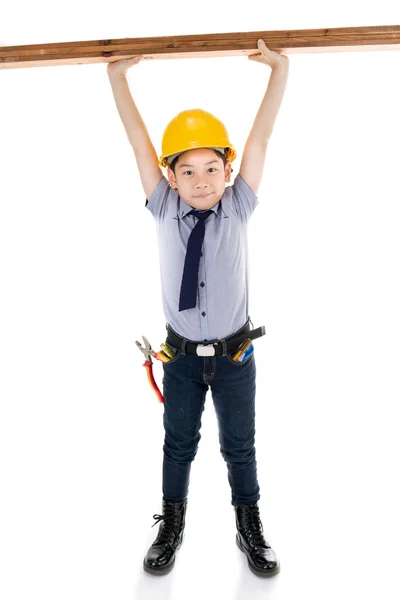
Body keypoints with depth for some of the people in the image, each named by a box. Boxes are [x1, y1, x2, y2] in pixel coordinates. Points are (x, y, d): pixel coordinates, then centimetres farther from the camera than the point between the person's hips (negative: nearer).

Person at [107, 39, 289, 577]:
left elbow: (261, 136, -9)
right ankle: (171, 525, 40)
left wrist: (279, 68, -9)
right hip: (181, 355, 1)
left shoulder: (238, 207, -8)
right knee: (178, 443, 17)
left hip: (234, 355, 0)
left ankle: (250, 528, 38)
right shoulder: (164, 209, -8)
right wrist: (117, 76, -3)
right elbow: (138, 138, -6)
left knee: (240, 447, 15)